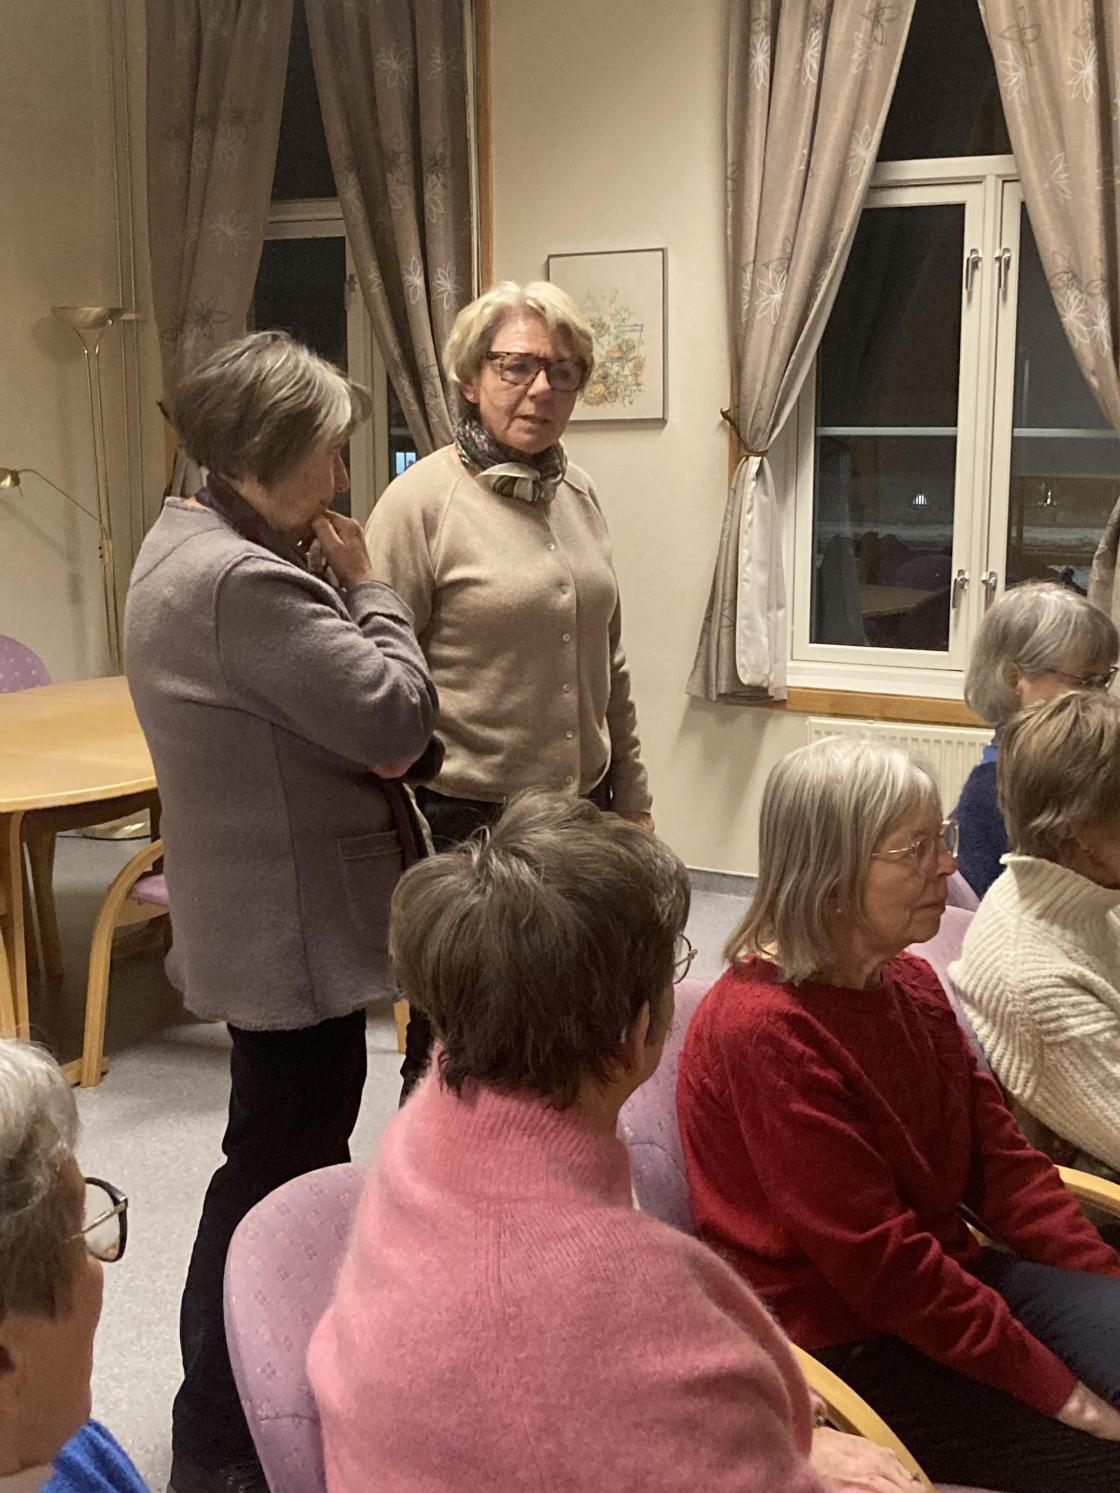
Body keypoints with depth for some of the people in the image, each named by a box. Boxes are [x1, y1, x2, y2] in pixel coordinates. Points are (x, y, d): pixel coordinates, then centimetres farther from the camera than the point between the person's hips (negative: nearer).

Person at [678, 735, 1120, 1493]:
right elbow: (878, 1261, -22)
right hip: (840, 1349, -7)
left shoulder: (912, 984, 4)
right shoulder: (764, 1030, -23)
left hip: (949, 1279, 8)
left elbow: (1000, 1158, 6)